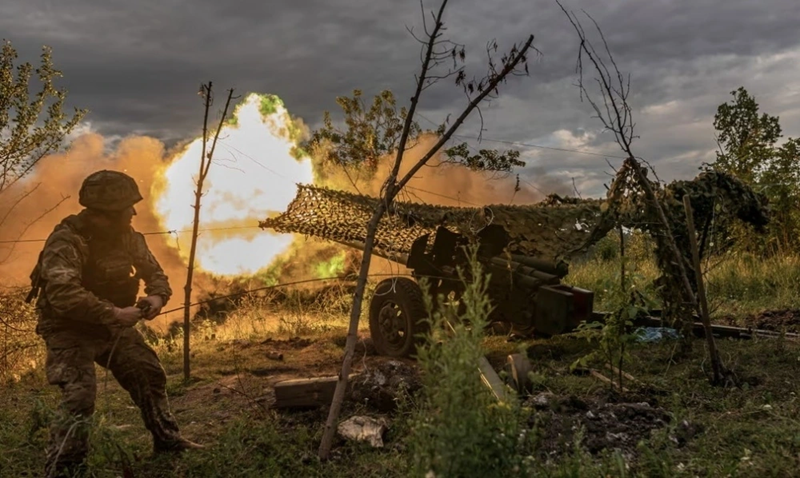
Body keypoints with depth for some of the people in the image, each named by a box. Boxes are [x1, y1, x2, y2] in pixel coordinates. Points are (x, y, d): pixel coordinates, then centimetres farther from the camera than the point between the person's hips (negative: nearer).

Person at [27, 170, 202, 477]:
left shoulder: (126, 236, -2)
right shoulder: (66, 240, -26)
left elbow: (154, 272, 6)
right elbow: (62, 293, -38)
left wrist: (157, 297, -16)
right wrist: (113, 313, -38)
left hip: (112, 324, 7)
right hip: (70, 329, -7)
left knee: (149, 373, 8)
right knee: (79, 394, -20)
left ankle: (168, 441, 25)